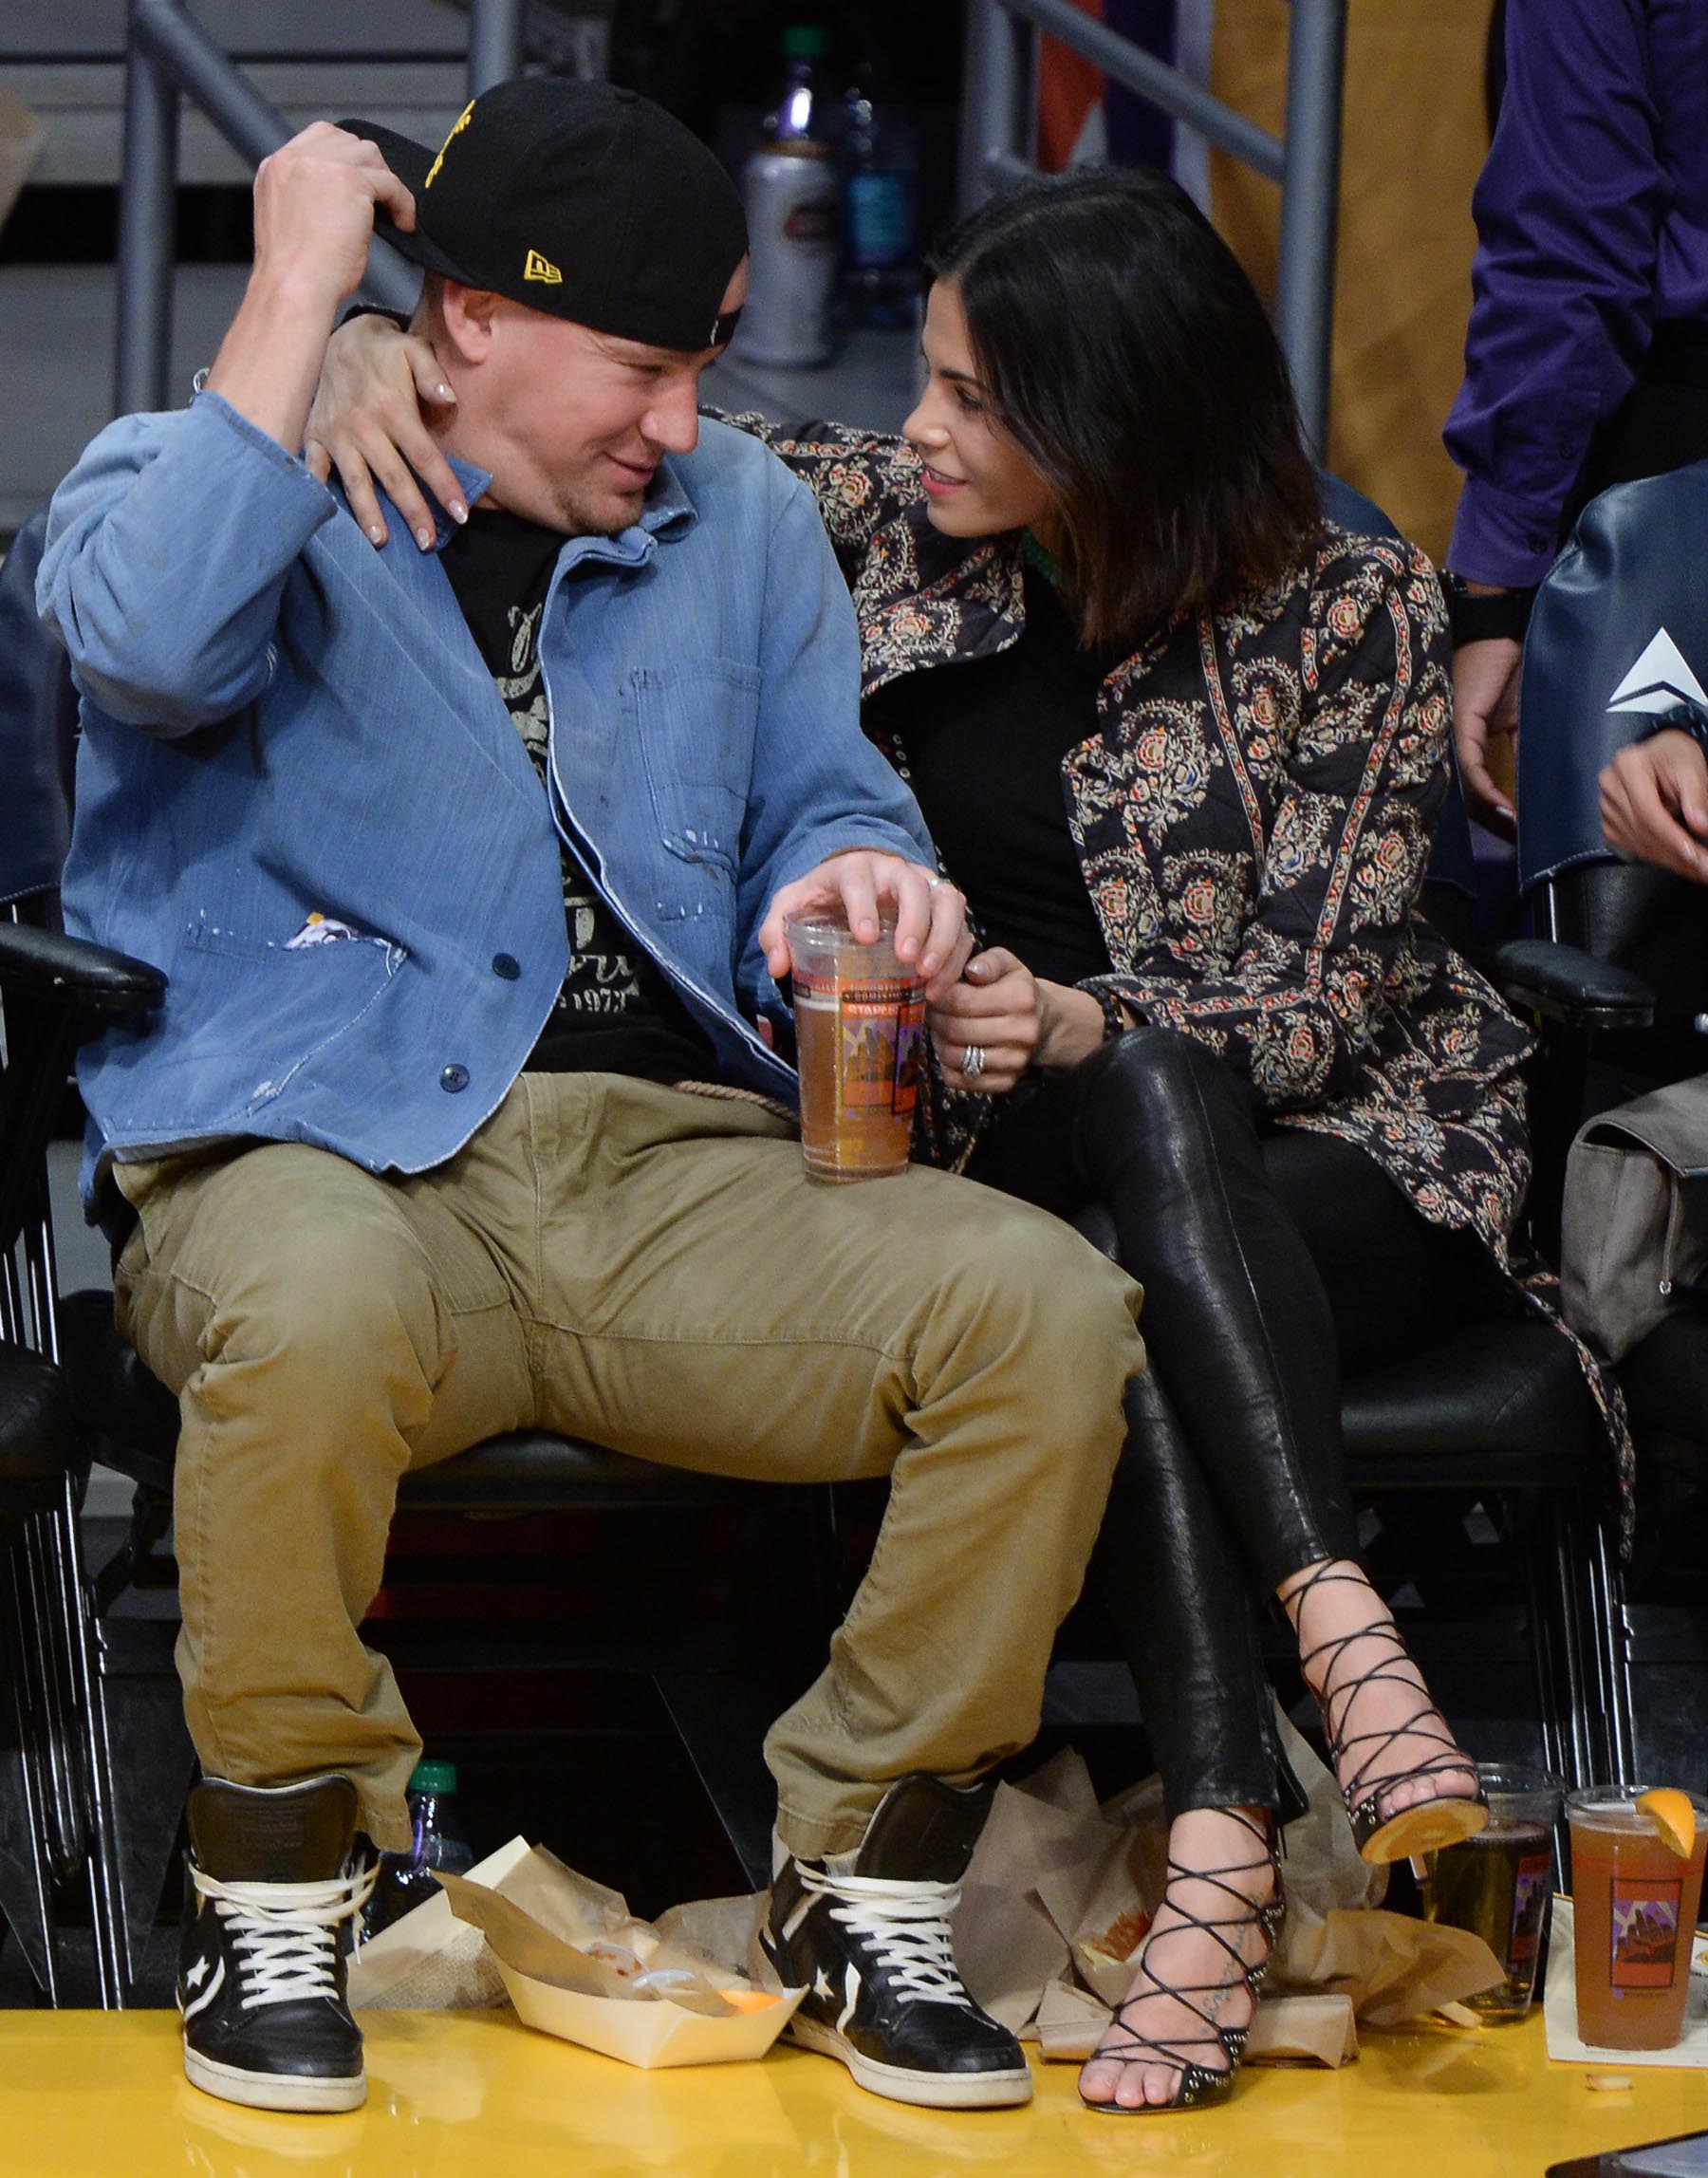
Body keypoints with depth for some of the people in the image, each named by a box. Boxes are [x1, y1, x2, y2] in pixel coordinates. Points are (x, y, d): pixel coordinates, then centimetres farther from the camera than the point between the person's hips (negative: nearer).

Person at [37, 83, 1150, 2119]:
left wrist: (853, 875, -3)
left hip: (676, 1168, 5)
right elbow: (157, 641, -20)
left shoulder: (739, 519, 21)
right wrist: (294, 291, -14)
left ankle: (868, 1882, -5)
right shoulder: (193, 477, 4)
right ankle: (272, 1900, -16)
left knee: (1048, 1307, -22)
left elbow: (820, 792, 23)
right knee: (319, 1315, -41)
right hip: (324, 1160, -4)